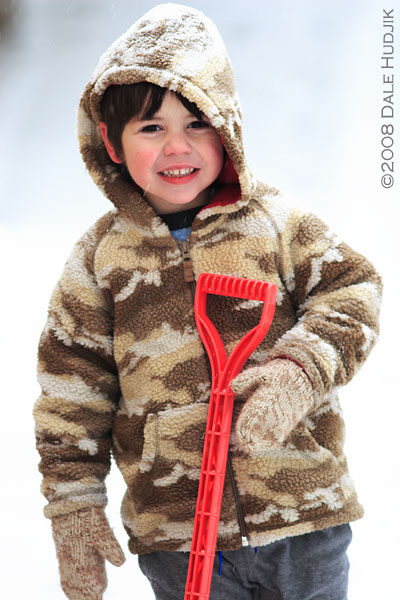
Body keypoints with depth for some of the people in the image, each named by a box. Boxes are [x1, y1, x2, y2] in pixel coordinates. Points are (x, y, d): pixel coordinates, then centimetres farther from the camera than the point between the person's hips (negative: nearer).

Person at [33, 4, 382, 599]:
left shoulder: (275, 221, 0)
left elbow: (351, 290, 0)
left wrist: (301, 371, -18)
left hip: (305, 509, 0)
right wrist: (74, 507, 2)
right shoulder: (101, 255, 2)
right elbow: (71, 390, 4)